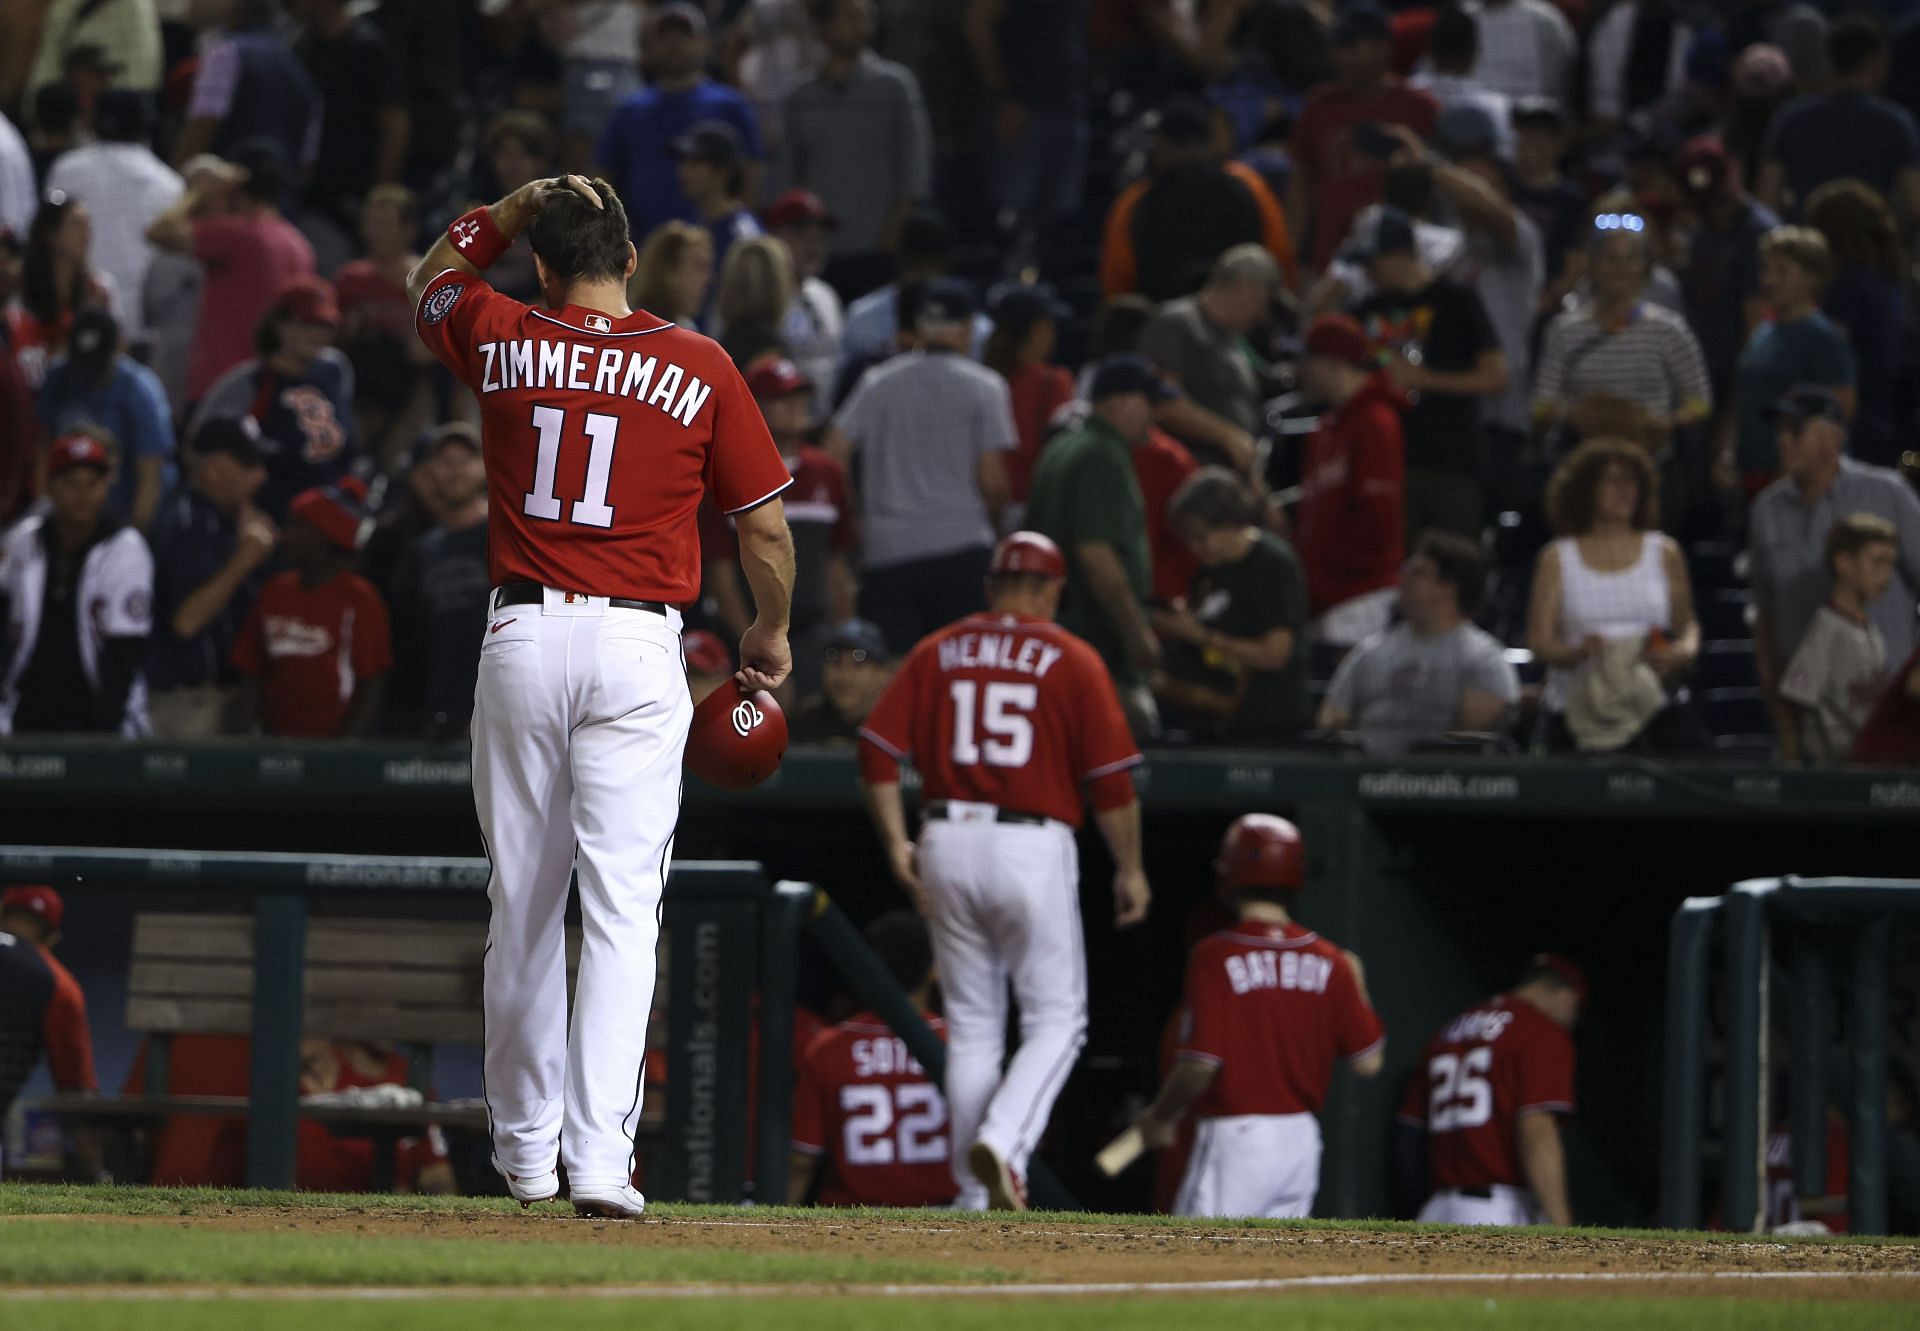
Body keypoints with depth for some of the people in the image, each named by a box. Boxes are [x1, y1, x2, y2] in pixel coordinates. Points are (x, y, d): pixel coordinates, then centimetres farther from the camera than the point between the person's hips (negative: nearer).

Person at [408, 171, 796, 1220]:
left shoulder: (500, 343, 3)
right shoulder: (698, 368, -1)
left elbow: (430, 283, 27)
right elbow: (766, 525, 4)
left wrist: (515, 206, 27)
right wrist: (771, 633, 19)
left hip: (521, 634, 2)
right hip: (639, 644, -2)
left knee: (521, 900, 13)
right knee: (621, 904, -6)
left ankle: (524, 1146, 23)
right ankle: (599, 1155, -16)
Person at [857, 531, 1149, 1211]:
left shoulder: (936, 652, 10)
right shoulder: (1071, 660, 1)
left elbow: (878, 751, 1)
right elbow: (1111, 776, -4)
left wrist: (897, 844, 3)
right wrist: (1130, 868, 5)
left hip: (946, 844, 4)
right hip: (1034, 845, -4)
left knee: (972, 1026, 11)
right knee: (1055, 1020, 5)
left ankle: (976, 1200, 11)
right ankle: (1003, 1142, -20)